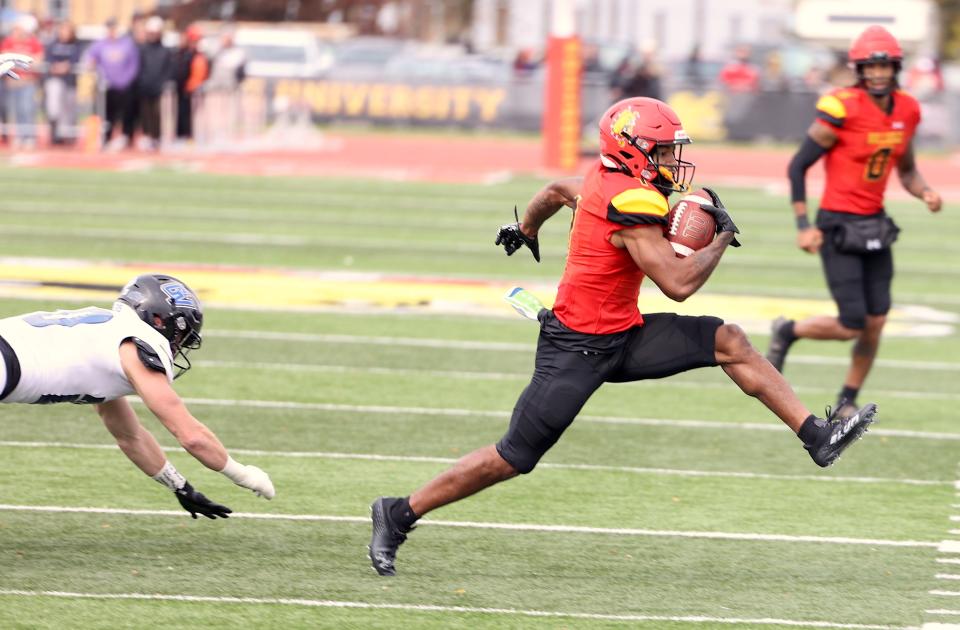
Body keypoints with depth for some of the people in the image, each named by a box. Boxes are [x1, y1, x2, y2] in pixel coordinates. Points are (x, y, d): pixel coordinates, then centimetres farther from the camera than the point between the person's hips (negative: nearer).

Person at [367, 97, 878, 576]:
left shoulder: (603, 181, 4)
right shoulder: (632, 204, -24)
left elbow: (555, 191, 25)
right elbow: (678, 283, -26)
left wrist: (525, 230, 46)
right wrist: (722, 238, -11)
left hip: (622, 337, 9)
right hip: (578, 349, -9)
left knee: (728, 342, -1)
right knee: (513, 459, -4)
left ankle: (817, 435, 1)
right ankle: (399, 515, 8)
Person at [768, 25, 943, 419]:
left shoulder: (907, 111, 3)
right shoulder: (842, 109, -17)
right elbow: (798, 166, -10)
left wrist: (926, 193, -4)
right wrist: (803, 226, -15)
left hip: (875, 225, 6)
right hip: (839, 226, -6)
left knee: (875, 324, 3)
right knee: (851, 326, -7)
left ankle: (847, 401, 21)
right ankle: (787, 332, 21)